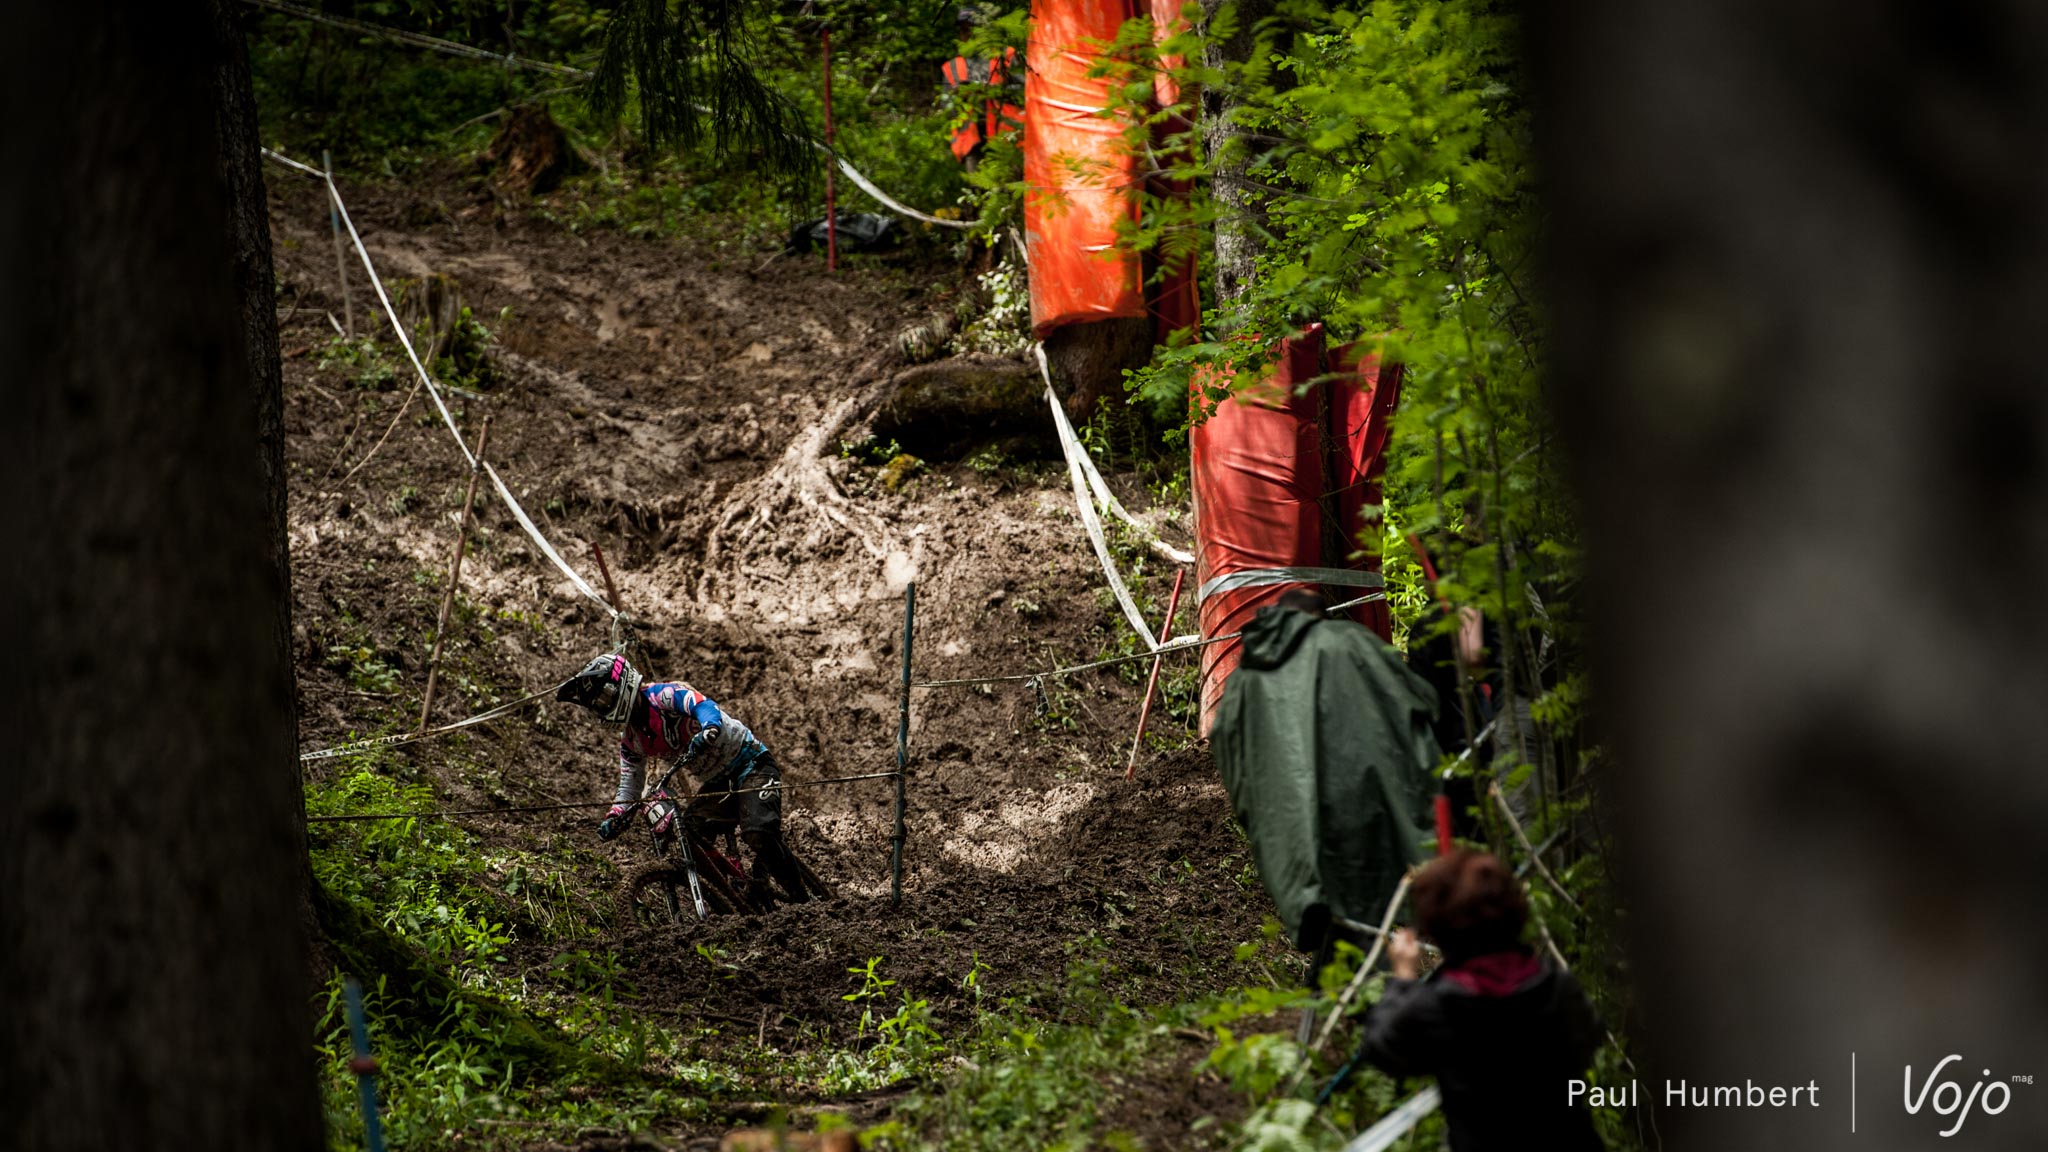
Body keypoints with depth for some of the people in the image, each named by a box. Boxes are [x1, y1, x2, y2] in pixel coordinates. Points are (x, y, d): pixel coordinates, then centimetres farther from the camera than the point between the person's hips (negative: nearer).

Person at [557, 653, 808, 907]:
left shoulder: (662, 696, -17)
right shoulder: (631, 743, 7)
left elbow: (704, 705, -35)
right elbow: (629, 789, 12)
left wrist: (708, 730, -56)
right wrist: (614, 818, -7)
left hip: (751, 762, -8)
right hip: (719, 781, 8)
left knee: (759, 833, -26)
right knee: (690, 830, -15)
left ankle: (801, 901, -11)